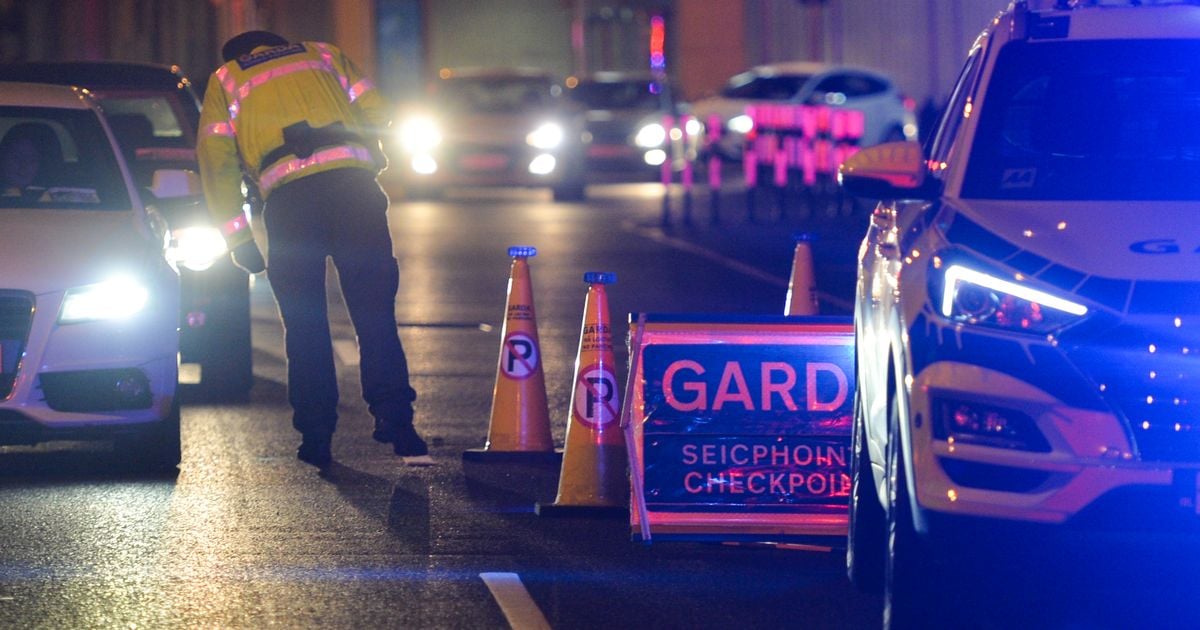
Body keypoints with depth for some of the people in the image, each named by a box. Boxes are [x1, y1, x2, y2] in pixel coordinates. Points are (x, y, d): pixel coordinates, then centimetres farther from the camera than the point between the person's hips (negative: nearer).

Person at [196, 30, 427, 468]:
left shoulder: (224, 81, 25)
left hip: (288, 195, -1)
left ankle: (316, 439, 7)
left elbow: (216, 160, 16)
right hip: (352, 182, 1)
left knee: (304, 325, 8)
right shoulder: (323, 55, 30)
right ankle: (394, 420, -6)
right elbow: (375, 114, 19)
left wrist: (237, 237, 16)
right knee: (374, 312, 3)